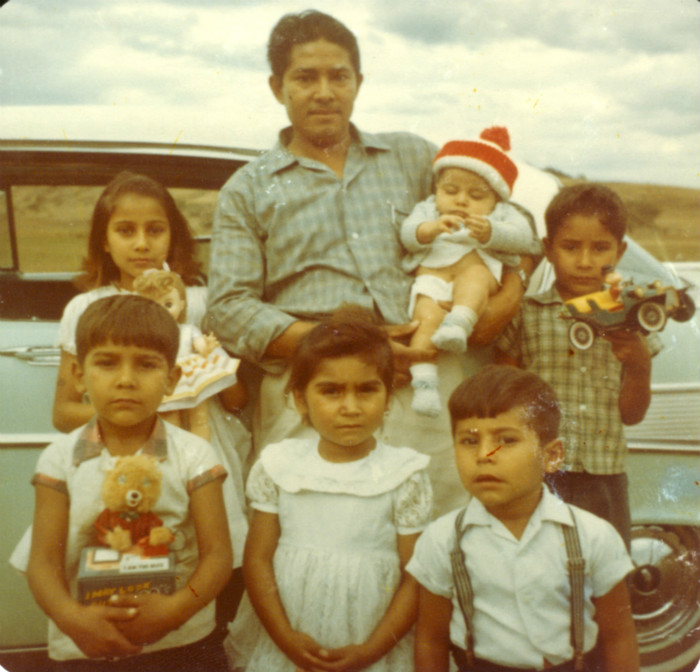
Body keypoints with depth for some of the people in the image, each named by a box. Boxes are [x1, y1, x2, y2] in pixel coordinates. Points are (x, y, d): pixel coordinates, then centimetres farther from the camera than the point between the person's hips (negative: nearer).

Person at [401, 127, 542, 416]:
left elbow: (523, 237, 2)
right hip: (432, 273, 0)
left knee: (473, 276, -34)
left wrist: (490, 233, -18)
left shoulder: (502, 213, 24)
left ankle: (460, 324, -54)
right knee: (426, 315, -28)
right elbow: (408, 235, 7)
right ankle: (423, 380, -35)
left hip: (480, 266, 0)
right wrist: (432, 228, -16)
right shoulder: (428, 209, 27)